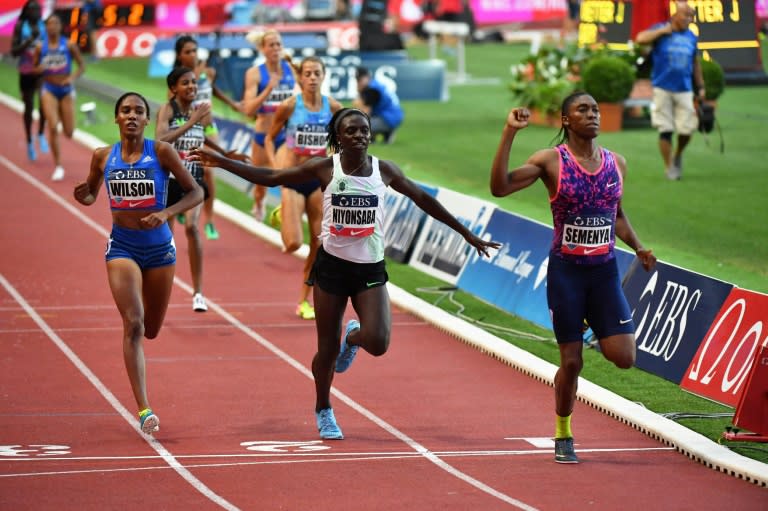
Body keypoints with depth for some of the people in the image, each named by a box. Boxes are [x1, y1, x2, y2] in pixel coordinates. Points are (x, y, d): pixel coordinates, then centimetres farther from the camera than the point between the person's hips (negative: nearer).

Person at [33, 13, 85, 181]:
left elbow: (82, 66, 1)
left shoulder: (69, 46, -4)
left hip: (66, 90, 0)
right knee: (53, 128, -16)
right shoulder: (40, 47, -1)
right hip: (49, 90, 0)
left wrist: (73, 78, -17)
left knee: (69, 133, 4)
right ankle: (58, 166, -7)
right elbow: (34, 68, 8)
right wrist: (39, 69, -16)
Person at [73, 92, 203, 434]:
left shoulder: (161, 152, -9)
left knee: (150, 330, 13)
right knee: (133, 325, -16)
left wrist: (166, 214, -20)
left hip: (159, 247, 0)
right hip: (122, 247, 0)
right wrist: (83, 196, -12)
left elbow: (196, 193, -5)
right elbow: (91, 196, 13)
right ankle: (144, 409, -17)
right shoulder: (102, 157, -2)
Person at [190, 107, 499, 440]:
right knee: (327, 349, 4)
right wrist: (222, 162, -7)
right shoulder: (325, 168, -5)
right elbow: (270, 178, -1)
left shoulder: (384, 170, 0)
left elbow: (422, 199, 10)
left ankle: (353, 336, 22)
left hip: (370, 268, 1)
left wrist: (466, 234, 14)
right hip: (332, 265, -1)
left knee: (378, 343, -17)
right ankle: (323, 412, 30)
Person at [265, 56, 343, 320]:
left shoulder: (333, 107, -2)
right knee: (293, 244, -12)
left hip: (319, 180, 3)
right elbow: (270, 137, 2)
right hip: (292, 179, -3)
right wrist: (275, 167, -10)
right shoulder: (289, 106, -9)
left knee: (319, 244, 2)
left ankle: (304, 301, 16)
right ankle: (282, 214, 24)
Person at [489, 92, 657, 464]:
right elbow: (499, 187, -20)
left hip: (605, 270, 3)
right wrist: (509, 134, -25)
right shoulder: (551, 161, -8)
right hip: (566, 270, -3)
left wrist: (637, 248, 6)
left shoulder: (616, 163, 5)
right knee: (571, 362, 0)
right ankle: (563, 438, 21)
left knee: (623, 358, -7)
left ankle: (600, 334, 29)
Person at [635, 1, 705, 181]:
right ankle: (669, 167, 11)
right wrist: (662, 31, -15)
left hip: (684, 90, 3)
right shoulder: (660, 30, -2)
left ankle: (678, 155, 26)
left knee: (687, 129, -3)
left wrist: (700, 87, 16)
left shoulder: (691, 37, 10)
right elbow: (640, 39, -19)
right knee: (665, 130, 0)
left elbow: (695, 64, 18)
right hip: (662, 89, -3)